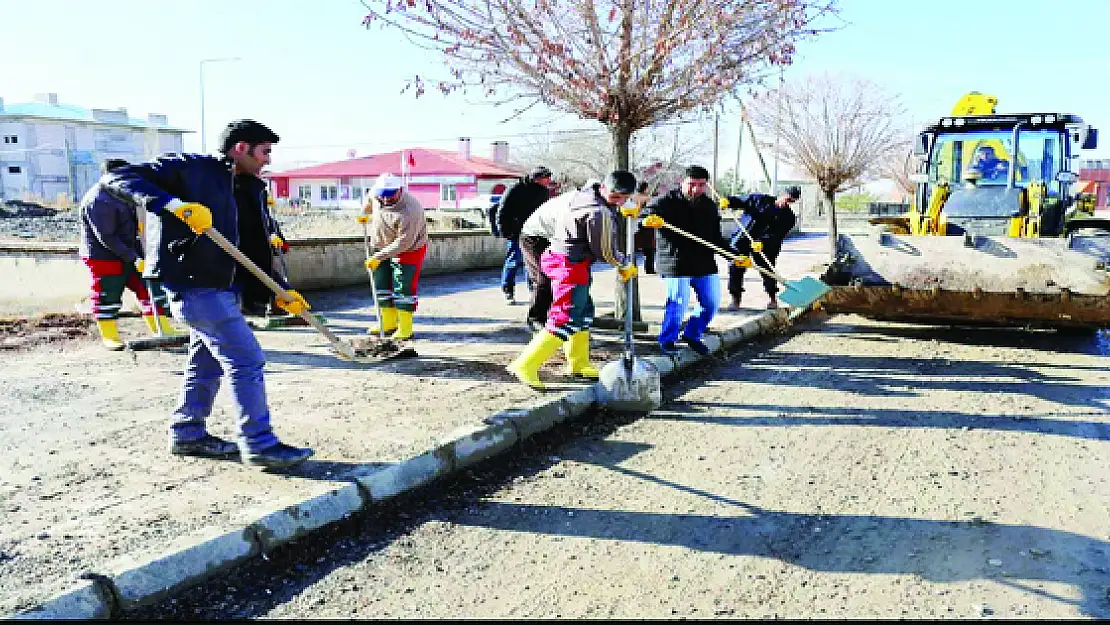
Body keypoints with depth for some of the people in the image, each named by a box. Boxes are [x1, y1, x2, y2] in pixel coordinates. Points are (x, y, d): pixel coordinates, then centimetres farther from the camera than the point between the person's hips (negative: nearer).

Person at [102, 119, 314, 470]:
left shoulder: (235, 190, 17)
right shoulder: (190, 167, -8)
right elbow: (118, 177, -14)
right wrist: (172, 203, -29)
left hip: (219, 288, 9)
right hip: (194, 285, -9)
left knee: (207, 363, 18)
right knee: (247, 360, -9)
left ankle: (187, 435, 32)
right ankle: (259, 445, -3)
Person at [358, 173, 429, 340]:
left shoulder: (410, 211, -35)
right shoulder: (375, 192, -13)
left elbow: (403, 242, -32)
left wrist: (378, 257, -32)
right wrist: (365, 213, 32)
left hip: (409, 250, -8)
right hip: (383, 247, 8)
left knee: (403, 289, -8)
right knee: (382, 285, 12)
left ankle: (405, 329, 0)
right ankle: (388, 323, 24)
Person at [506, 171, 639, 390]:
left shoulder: (585, 193, 8)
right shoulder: (600, 213, -20)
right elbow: (605, 251, -13)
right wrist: (626, 265, 5)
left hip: (559, 257, 11)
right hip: (571, 265, -11)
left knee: (584, 312, 20)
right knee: (565, 320, -11)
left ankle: (579, 364, 31)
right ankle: (526, 365, -15)